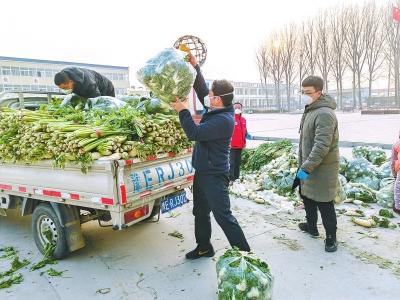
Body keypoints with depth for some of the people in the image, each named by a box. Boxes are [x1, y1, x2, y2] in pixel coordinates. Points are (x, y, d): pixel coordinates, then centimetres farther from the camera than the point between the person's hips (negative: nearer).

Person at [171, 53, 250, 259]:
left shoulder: (223, 120, -23)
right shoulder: (216, 110, 4)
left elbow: (194, 133, -27)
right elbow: (201, 90, 16)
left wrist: (183, 110, -16)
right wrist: (195, 67, 12)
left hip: (214, 175, -10)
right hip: (202, 171, 10)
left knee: (223, 215, -5)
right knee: (200, 212, 19)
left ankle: (244, 252, 9)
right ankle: (204, 247, 35)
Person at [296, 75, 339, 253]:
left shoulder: (324, 114, -22)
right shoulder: (310, 110, 11)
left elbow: (322, 146, -29)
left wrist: (306, 167, -30)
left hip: (322, 169, -10)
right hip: (308, 165, 10)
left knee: (324, 204, 1)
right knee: (307, 195, 22)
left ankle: (331, 237, 17)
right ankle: (311, 226, 40)